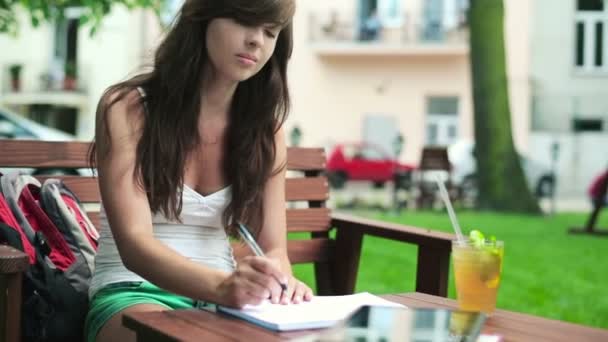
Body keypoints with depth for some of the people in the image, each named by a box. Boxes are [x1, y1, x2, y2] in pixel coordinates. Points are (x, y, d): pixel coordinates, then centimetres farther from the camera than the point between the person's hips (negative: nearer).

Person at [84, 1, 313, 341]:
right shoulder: (127, 108, -9)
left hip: (221, 301, 4)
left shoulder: (265, 126, 5)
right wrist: (222, 286, -39)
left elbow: (274, 247, 0)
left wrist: (279, 279, -26)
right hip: (135, 294, -4)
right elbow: (134, 242, -20)